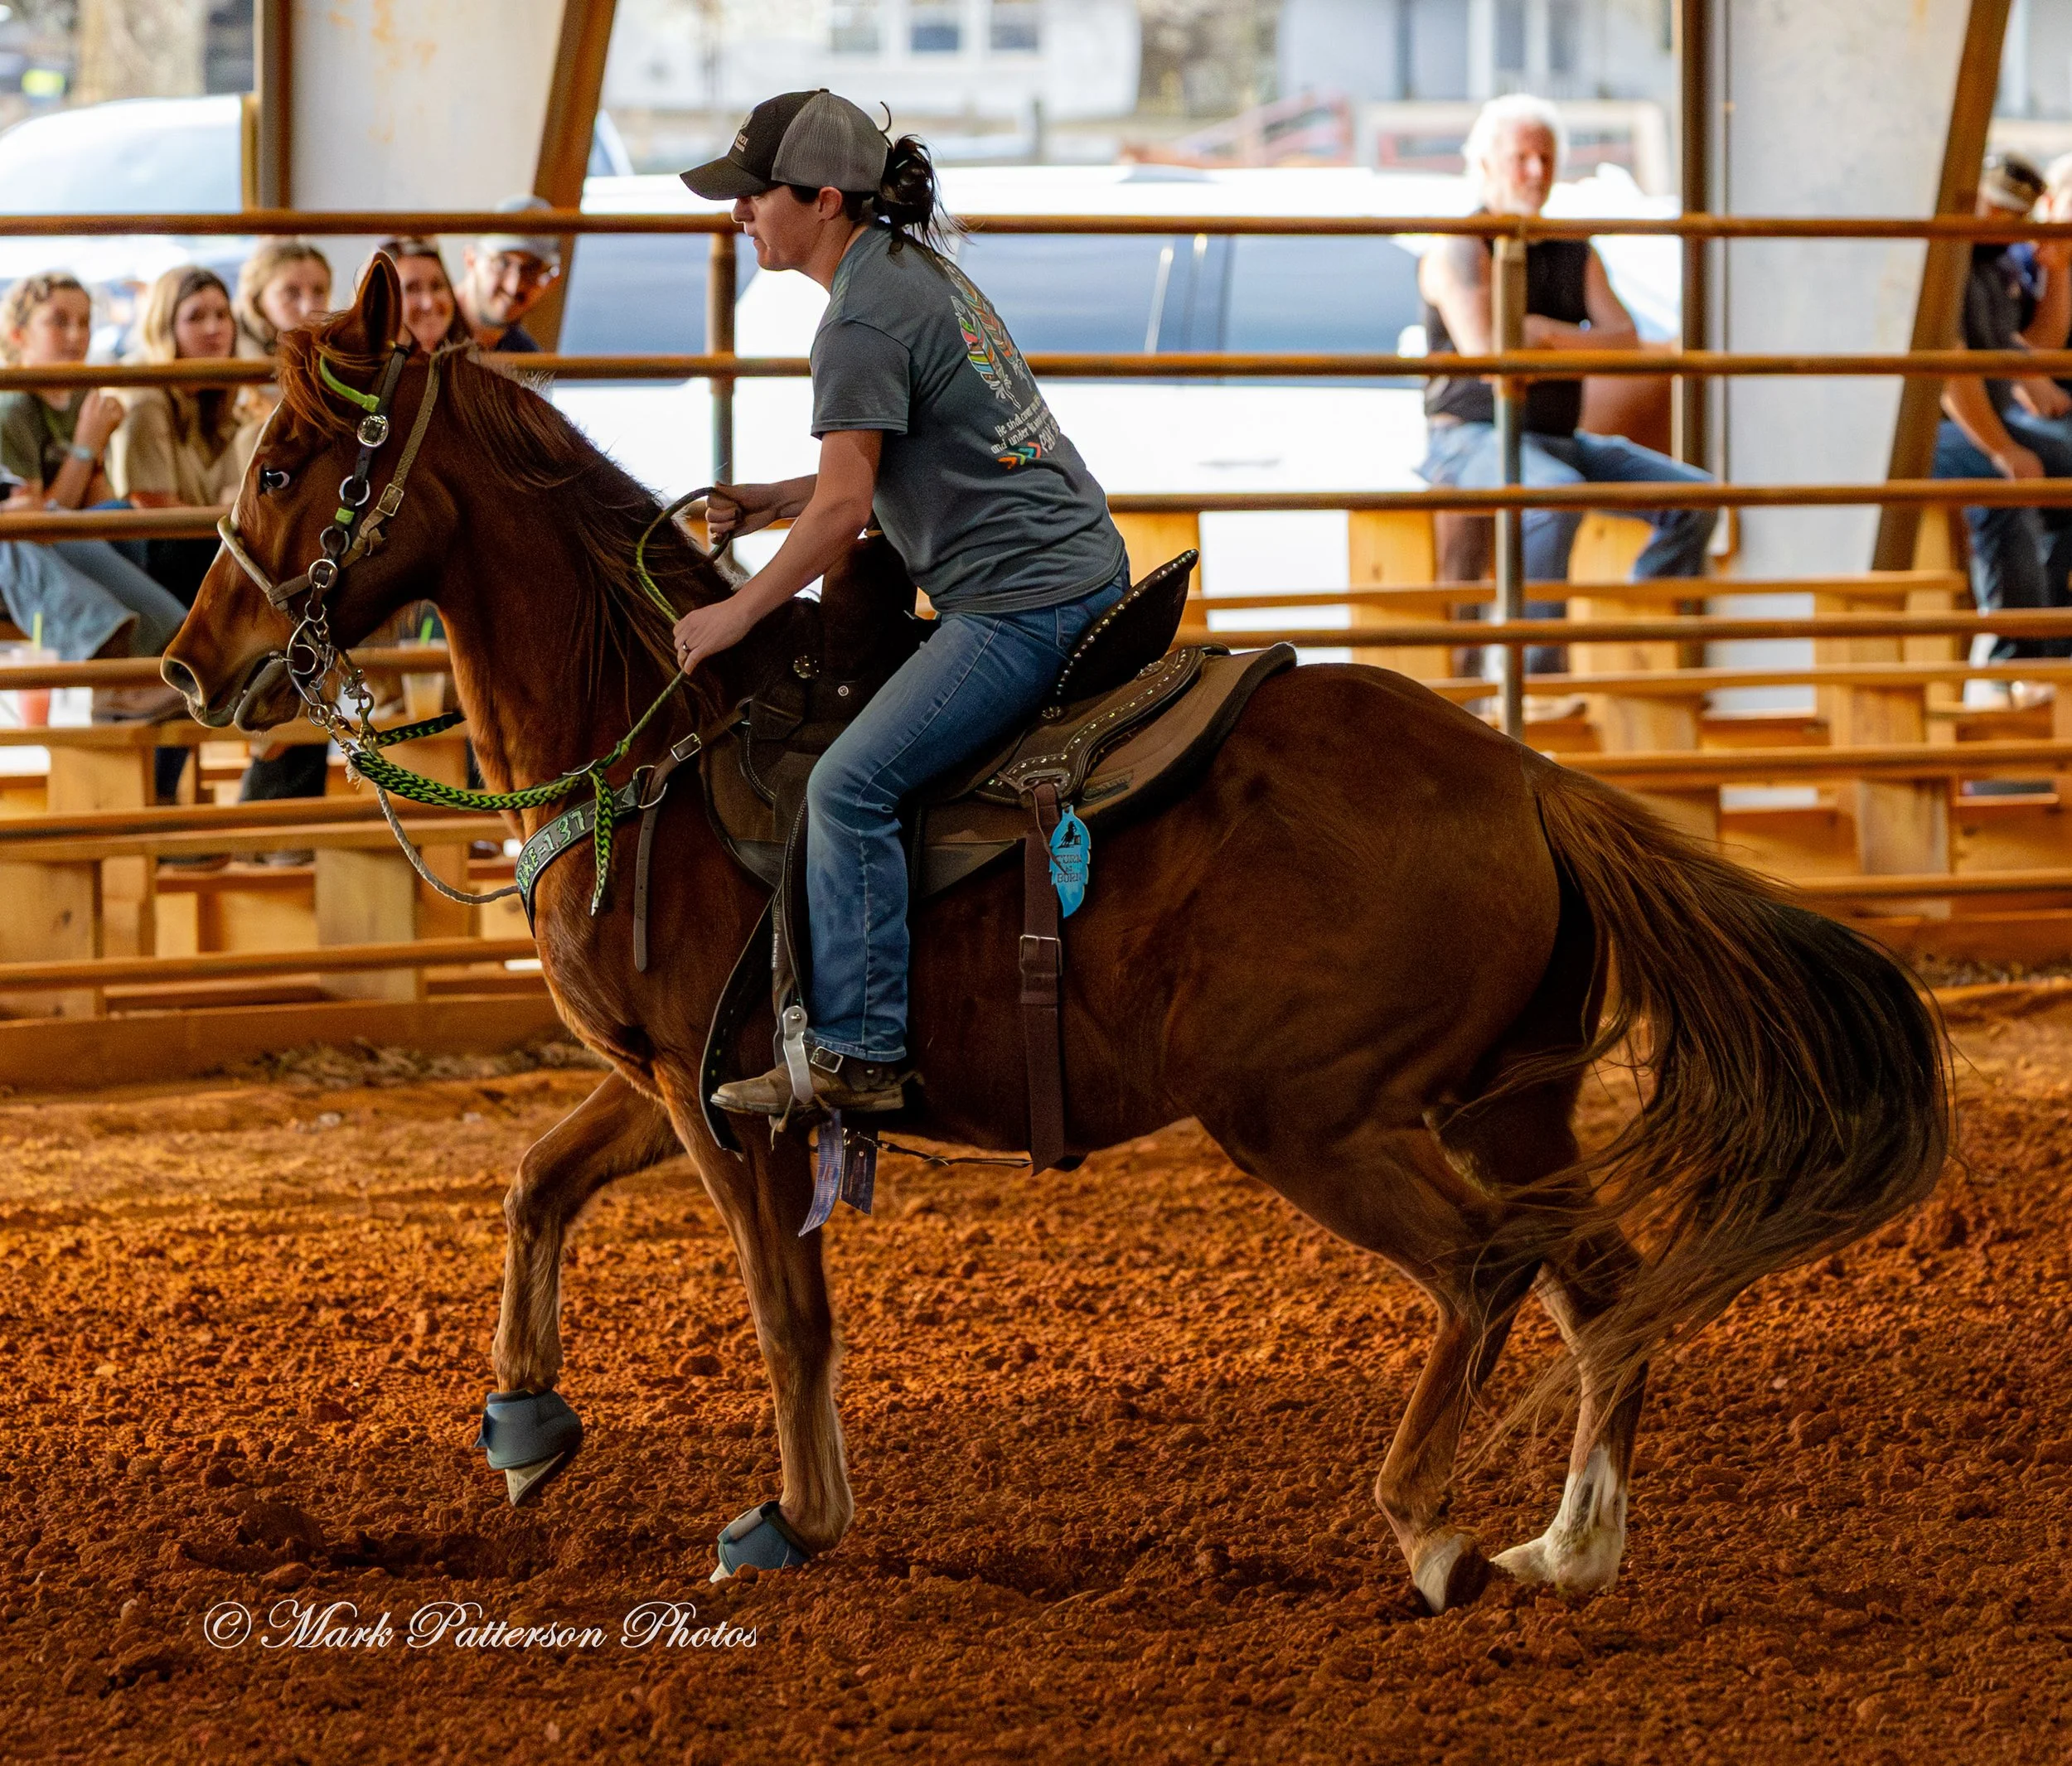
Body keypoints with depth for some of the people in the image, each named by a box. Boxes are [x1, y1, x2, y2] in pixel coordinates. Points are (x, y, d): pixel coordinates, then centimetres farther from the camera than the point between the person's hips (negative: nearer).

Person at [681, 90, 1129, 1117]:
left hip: (1019, 599, -11)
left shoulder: (863, 321, -15)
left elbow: (847, 507, -18)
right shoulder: (916, 269, 17)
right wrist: (769, 502, 18)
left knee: (850, 786, -16)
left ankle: (859, 1058, -17)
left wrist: (739, 612, -8)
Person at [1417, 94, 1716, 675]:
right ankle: (1535, 670, -35)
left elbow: (1627, 344, -1)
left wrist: (1548, 334, -17)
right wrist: (1583, 348, -6)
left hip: (1557, 443, 7)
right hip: (1472, 441, -7)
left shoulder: (1577, 255, 12)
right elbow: (1487, 355, -23)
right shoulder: (1461, 251, -10)